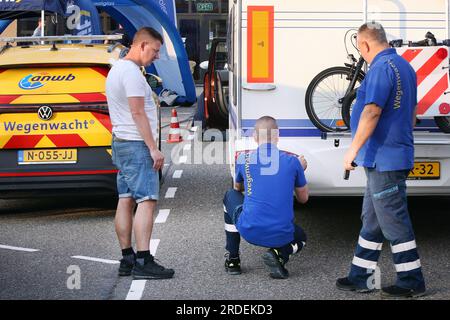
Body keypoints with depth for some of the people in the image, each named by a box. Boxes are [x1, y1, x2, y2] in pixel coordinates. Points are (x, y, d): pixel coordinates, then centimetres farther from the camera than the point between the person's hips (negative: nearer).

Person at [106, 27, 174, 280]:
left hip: (120, 143, 10)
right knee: (147, 200, -13)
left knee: (126, 200, 9)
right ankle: (143, 262, -18)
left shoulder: (117, 68, 18)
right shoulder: (132, 72, -14)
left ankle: (127, 259, 11)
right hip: (137, 145, -10)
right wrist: (153, 148, -19)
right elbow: (137, 112, -19)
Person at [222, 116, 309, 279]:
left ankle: (232, 259, 27)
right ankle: (280, 255, 0)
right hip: (281, 236, 0)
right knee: (301, 238, 37)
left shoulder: (244, 159, 1)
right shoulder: (292, 162, 0)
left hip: (248, 231, 0)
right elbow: (303, 198, 15)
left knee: (230, 196, 31)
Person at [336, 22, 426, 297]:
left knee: (394, 223, -4)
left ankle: (411, 282, 2)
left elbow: (372, 111, -25)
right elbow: (412, 113, 22)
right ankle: (361, 277, 21)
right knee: (372, 220, 15)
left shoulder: (381, 68, -17)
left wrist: (353, 150, -22)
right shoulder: (404, 66, 15)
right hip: (396, 155, 10)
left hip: (383, 159, -10)